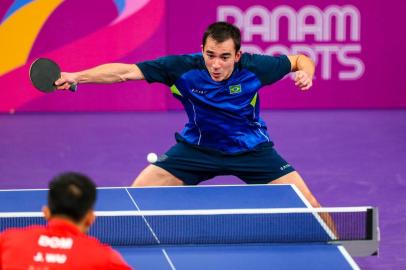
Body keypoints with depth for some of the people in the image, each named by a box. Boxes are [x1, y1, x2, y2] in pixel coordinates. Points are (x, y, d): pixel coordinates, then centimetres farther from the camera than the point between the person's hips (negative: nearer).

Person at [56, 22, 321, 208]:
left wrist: (305, 72, -30)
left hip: (251, 149, 0)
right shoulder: (183, 68, -26)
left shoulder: (253, 67, -23)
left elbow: (300, 60, -6)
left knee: (309, 206, -7)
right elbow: (125, 71, -27)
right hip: (197, 147, 0)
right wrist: (77, 76, -38)